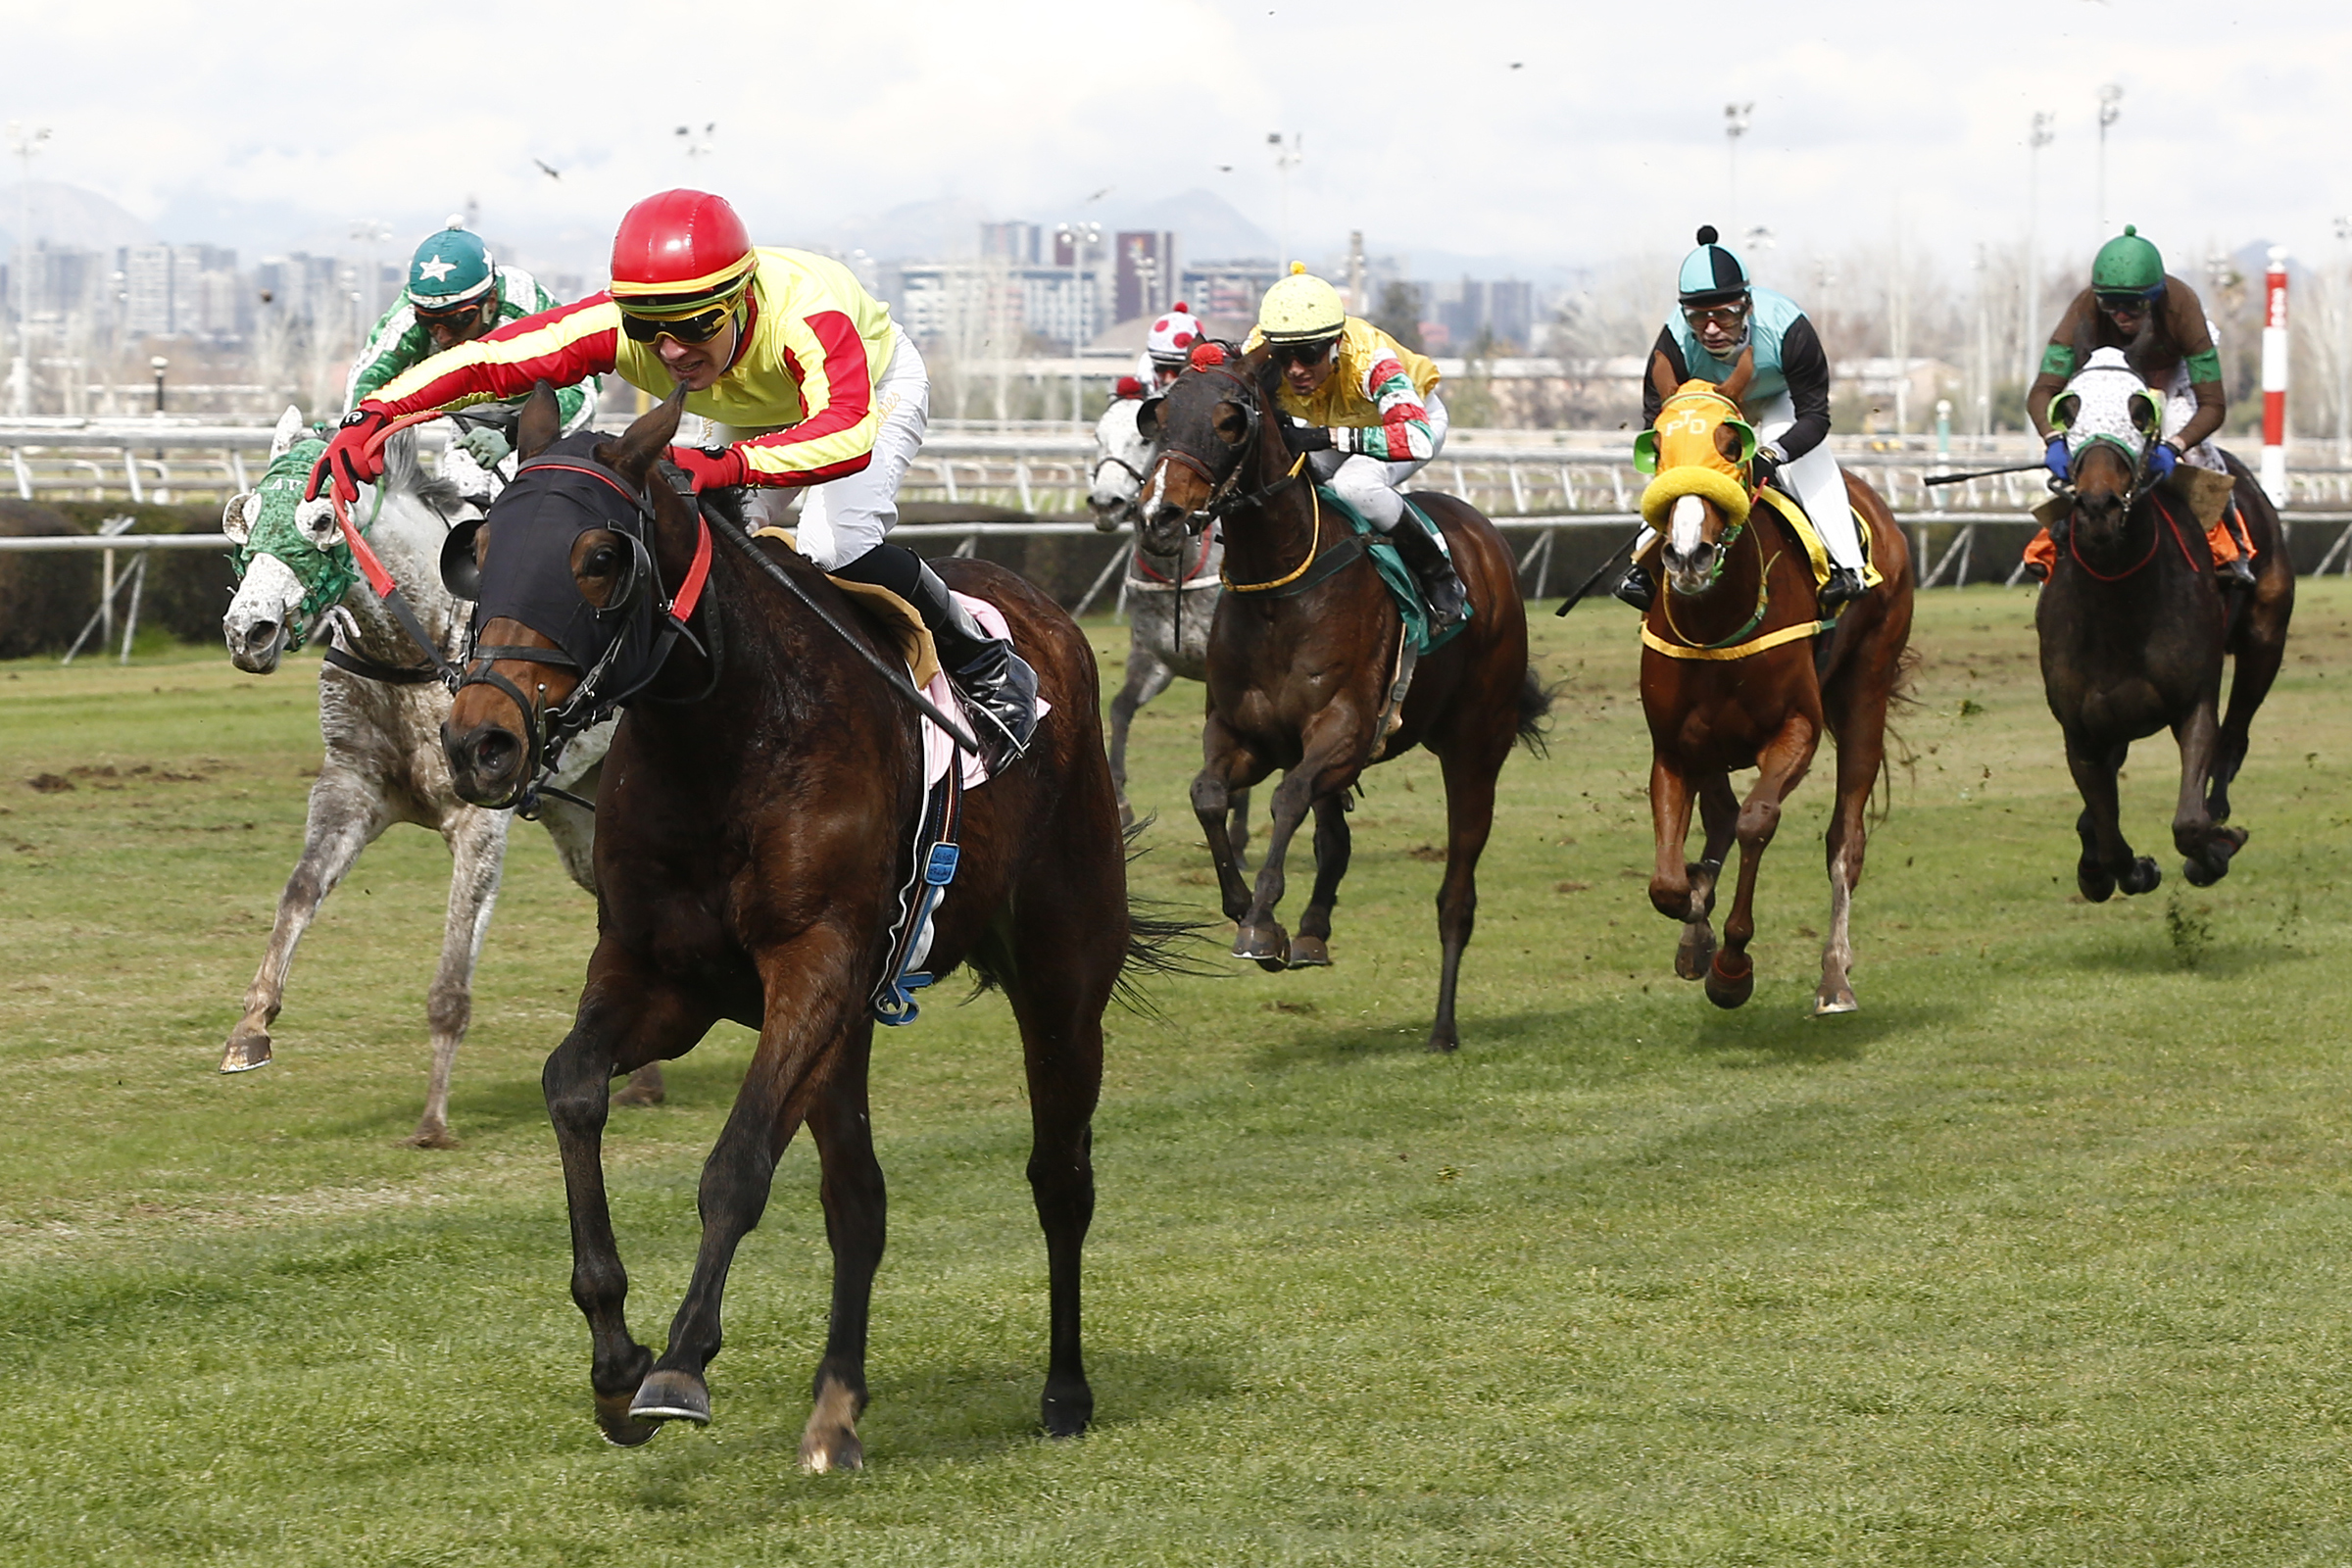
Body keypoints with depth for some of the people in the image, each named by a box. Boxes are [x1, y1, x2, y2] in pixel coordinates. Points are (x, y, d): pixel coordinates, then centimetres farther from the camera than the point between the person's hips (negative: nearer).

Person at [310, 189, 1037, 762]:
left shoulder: (803, 315, -49)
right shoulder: (620, 323, -36)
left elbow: (848, 435, -65)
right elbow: (486, 360, -37)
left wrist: (726, 465, -79)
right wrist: (372, 417, -54)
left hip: (876, 390, -6)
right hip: (765, 416, 6)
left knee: (836, 546, -28)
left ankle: (988, 669, -6)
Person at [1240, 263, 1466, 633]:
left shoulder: (1367, 357, -42)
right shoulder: (1256, 356, -30)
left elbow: (1419, 438, -52)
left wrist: (1329, 437, -60)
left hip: (1413, 417, -6)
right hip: (1335, 426, 6)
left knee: (1354, 484, -35)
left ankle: (1440, 578, -16)